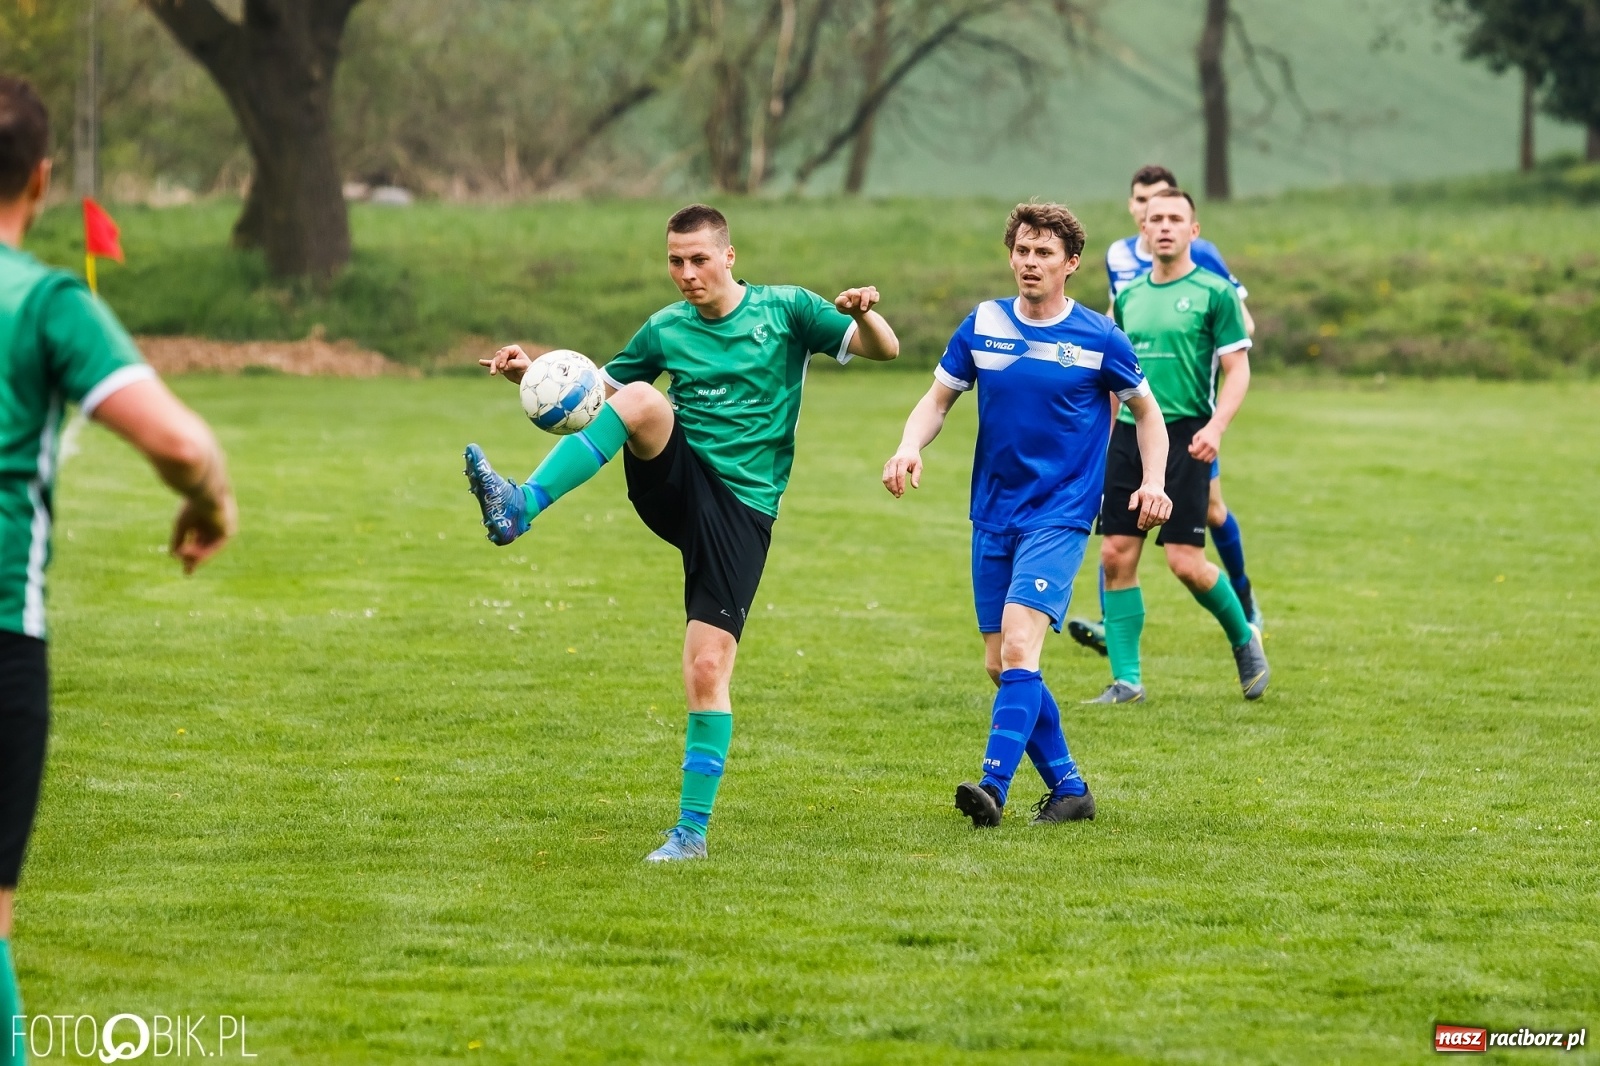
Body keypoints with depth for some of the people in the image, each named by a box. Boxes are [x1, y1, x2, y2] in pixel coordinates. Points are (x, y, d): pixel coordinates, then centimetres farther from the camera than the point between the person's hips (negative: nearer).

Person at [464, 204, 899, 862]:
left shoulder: (783, 310, 4)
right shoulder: (666, 331, 13)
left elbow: (883, 350, 0)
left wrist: (864, 316, -24)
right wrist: (532, 371, 1)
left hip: (741, 508, -3)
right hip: (675, 485, 3)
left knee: (707, 669, -12)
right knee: (642, 399, -28)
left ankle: (692, 830, -5)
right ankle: (521, 508, -39)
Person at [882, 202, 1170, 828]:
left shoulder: (1098, 338, -4)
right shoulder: (982, 326, 3)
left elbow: (1146, 411, 10)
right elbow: (937, 400, 11)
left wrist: (1154, 482, -5)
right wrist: (910, 448, -10)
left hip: (1060, 518, -5)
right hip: (992, 518, 5)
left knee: (1018, 647, -22)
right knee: (1001, 665, 6)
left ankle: (993, 787, -29)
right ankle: (1068, 788, 19)